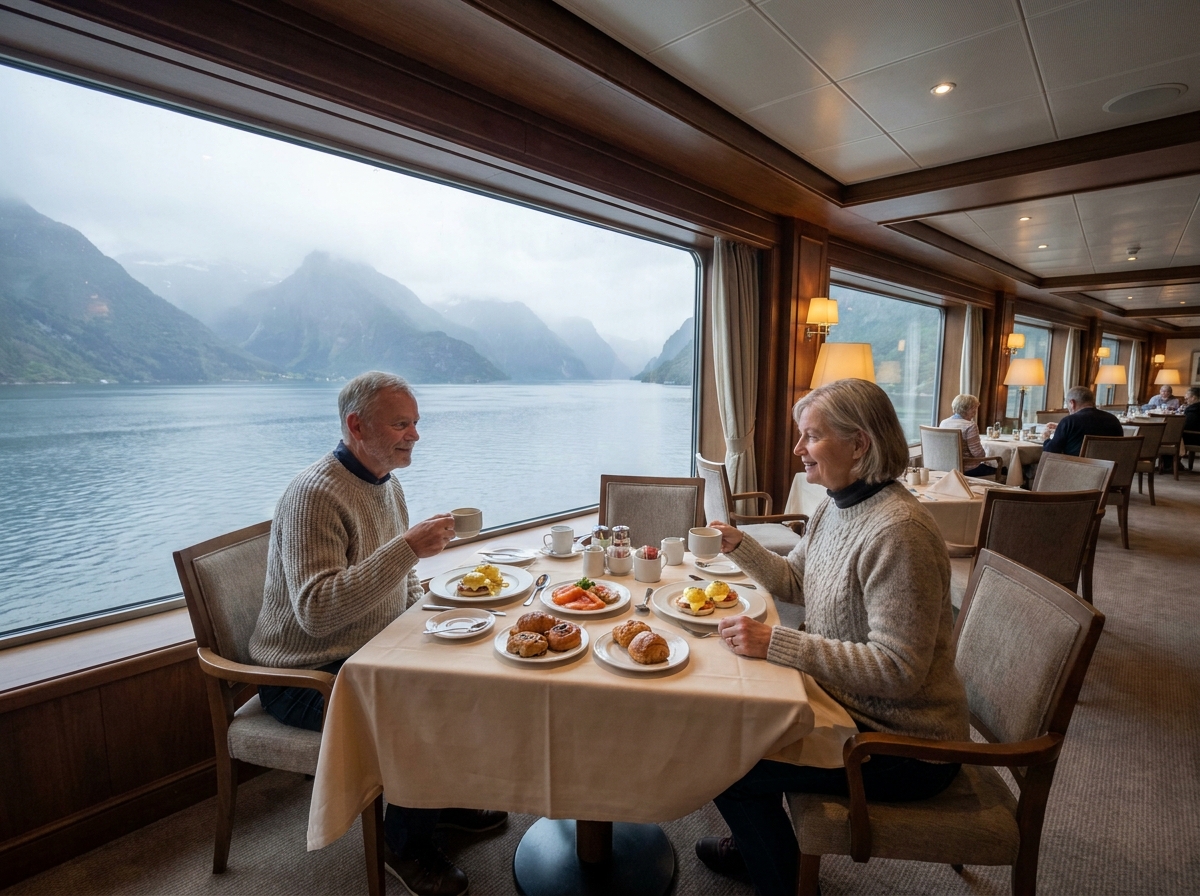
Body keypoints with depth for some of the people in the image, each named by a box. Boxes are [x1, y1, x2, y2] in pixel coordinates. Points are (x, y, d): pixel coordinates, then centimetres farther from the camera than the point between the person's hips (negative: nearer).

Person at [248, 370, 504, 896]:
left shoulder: (387, 482, 5)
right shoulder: (315, 495, -24)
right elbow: (315, 612, -33)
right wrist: (407, 547, -37)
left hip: (371, 655, 9)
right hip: (307, 677, -8)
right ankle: (407, 844, 5)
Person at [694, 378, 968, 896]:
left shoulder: (898, 531, -29)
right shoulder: (837, 506, 1)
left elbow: (897, 669, -30)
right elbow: (796, 582, 13)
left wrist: (774, 643, -32)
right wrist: (738, 545, -3)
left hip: (902, 743, -9)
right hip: (850, 703, 9)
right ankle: (758, 843, 38)